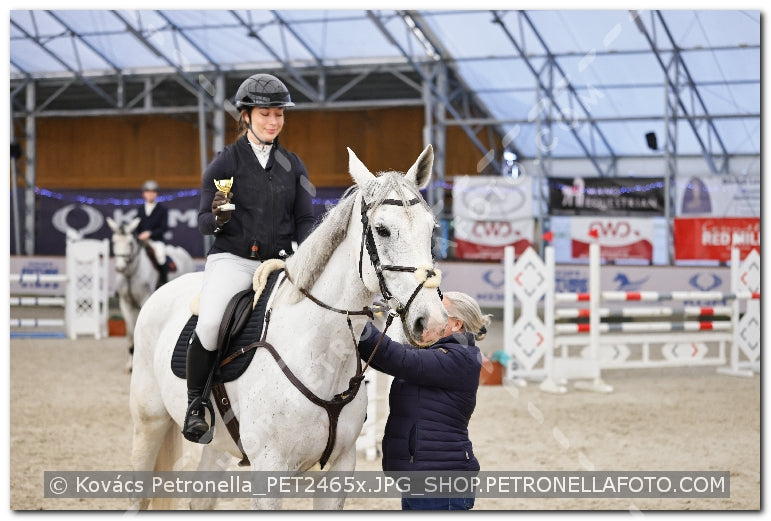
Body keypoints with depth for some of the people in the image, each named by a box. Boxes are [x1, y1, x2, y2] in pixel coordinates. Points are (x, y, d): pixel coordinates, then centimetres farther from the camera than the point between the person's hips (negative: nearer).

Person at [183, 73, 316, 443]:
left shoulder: (292, 165, 12)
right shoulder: (226, 162, 2)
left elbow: (304, 221, 12)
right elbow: (203, 222, 2)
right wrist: (218, 217, -22)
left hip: (278, 262, 4)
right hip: (231, 260, -4)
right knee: (211, 323, -29)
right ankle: (195, 403, -7)